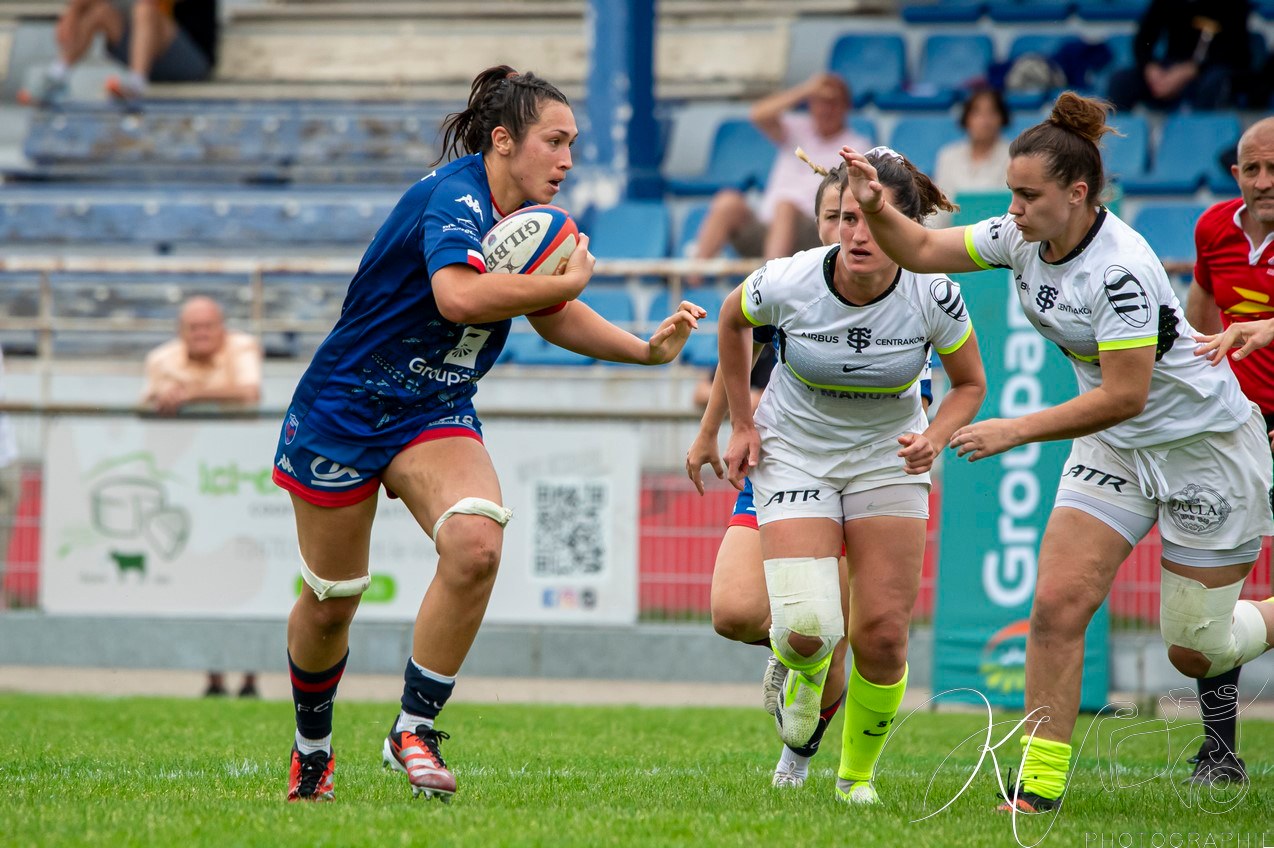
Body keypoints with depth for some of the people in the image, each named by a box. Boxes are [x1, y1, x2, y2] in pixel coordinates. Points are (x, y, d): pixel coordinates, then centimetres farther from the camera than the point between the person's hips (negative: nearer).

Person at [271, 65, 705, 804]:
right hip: (343, 411, -6)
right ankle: (312, 744, 34)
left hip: (436, 416, 6)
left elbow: (554, 317, 18)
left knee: (476, 546, -24)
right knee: (330, 603, 7)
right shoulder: (456, 199, -23)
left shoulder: (531, 216, 1)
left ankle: (414, 728, -11)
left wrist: (647, 349, 5)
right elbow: (458, 296, -43)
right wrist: (569, 281, -31)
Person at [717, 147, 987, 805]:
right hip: (793, 451, -1)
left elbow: (969, 384, -2)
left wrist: (934, 437, -21)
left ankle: (857, 775, 19)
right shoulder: (788, 283, -21)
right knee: (807, 627, -19)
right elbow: (732, 319, 3)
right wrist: (741, 423, 3)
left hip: (887, 458, 1)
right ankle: (802, 668, 21)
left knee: (883, 635, -8)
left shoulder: (932, 296, -20)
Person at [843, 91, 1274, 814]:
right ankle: (1041, 783, -5)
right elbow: (924, 250, 1)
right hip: (1115, 447, 7)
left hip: (1204, 442, -7)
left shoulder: (1121, 269, -30)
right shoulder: (1025, 238, -7)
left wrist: (1016, 431, -29)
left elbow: (1124, 396, -30)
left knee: (1195, 651, 0)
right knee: (1058, 605, -10)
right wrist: (877, 207, -18)